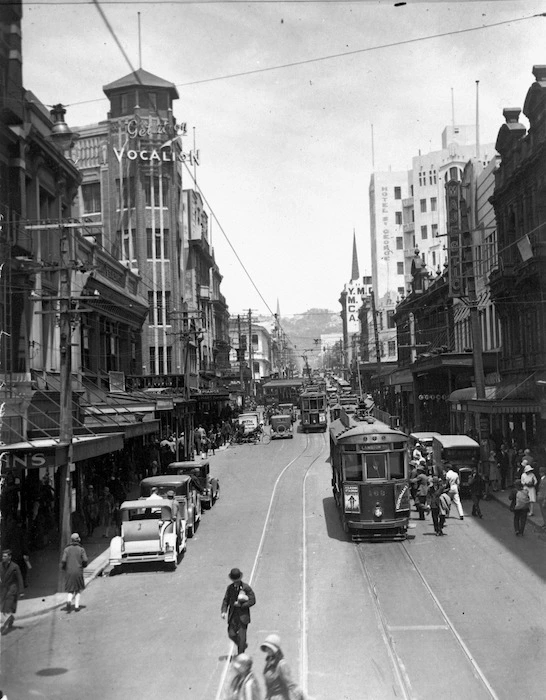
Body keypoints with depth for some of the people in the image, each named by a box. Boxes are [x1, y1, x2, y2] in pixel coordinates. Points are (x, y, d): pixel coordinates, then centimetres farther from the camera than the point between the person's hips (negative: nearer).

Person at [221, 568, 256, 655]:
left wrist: (241, 605, -15)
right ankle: (243, 645, 26)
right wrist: (224, 611, -6)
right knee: (231, 634, -1)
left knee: (241, 636, -4)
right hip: (233, 615, 4)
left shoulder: (246, 587, -8)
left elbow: (252, 601, -8)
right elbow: (226, 600, 8)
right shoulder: (230, 588, 3)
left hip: (243, 615, -4)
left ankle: (240, 655, 9)